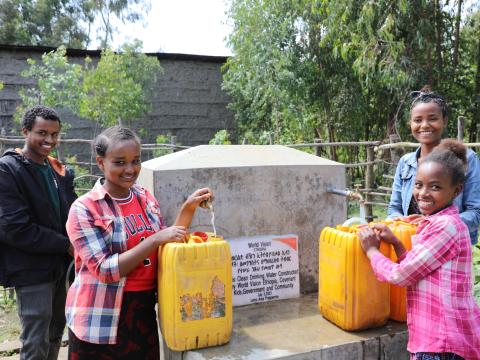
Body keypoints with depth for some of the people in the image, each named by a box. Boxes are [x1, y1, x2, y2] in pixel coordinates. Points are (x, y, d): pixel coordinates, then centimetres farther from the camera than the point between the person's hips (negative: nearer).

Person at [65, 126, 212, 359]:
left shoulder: (146, 198, 3)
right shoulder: (84, 209, -12)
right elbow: (105, 270, -18)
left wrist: (188, 209, -2)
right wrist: (155, 239, -24)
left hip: (144, 312, 5)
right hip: (100, 322, -5)